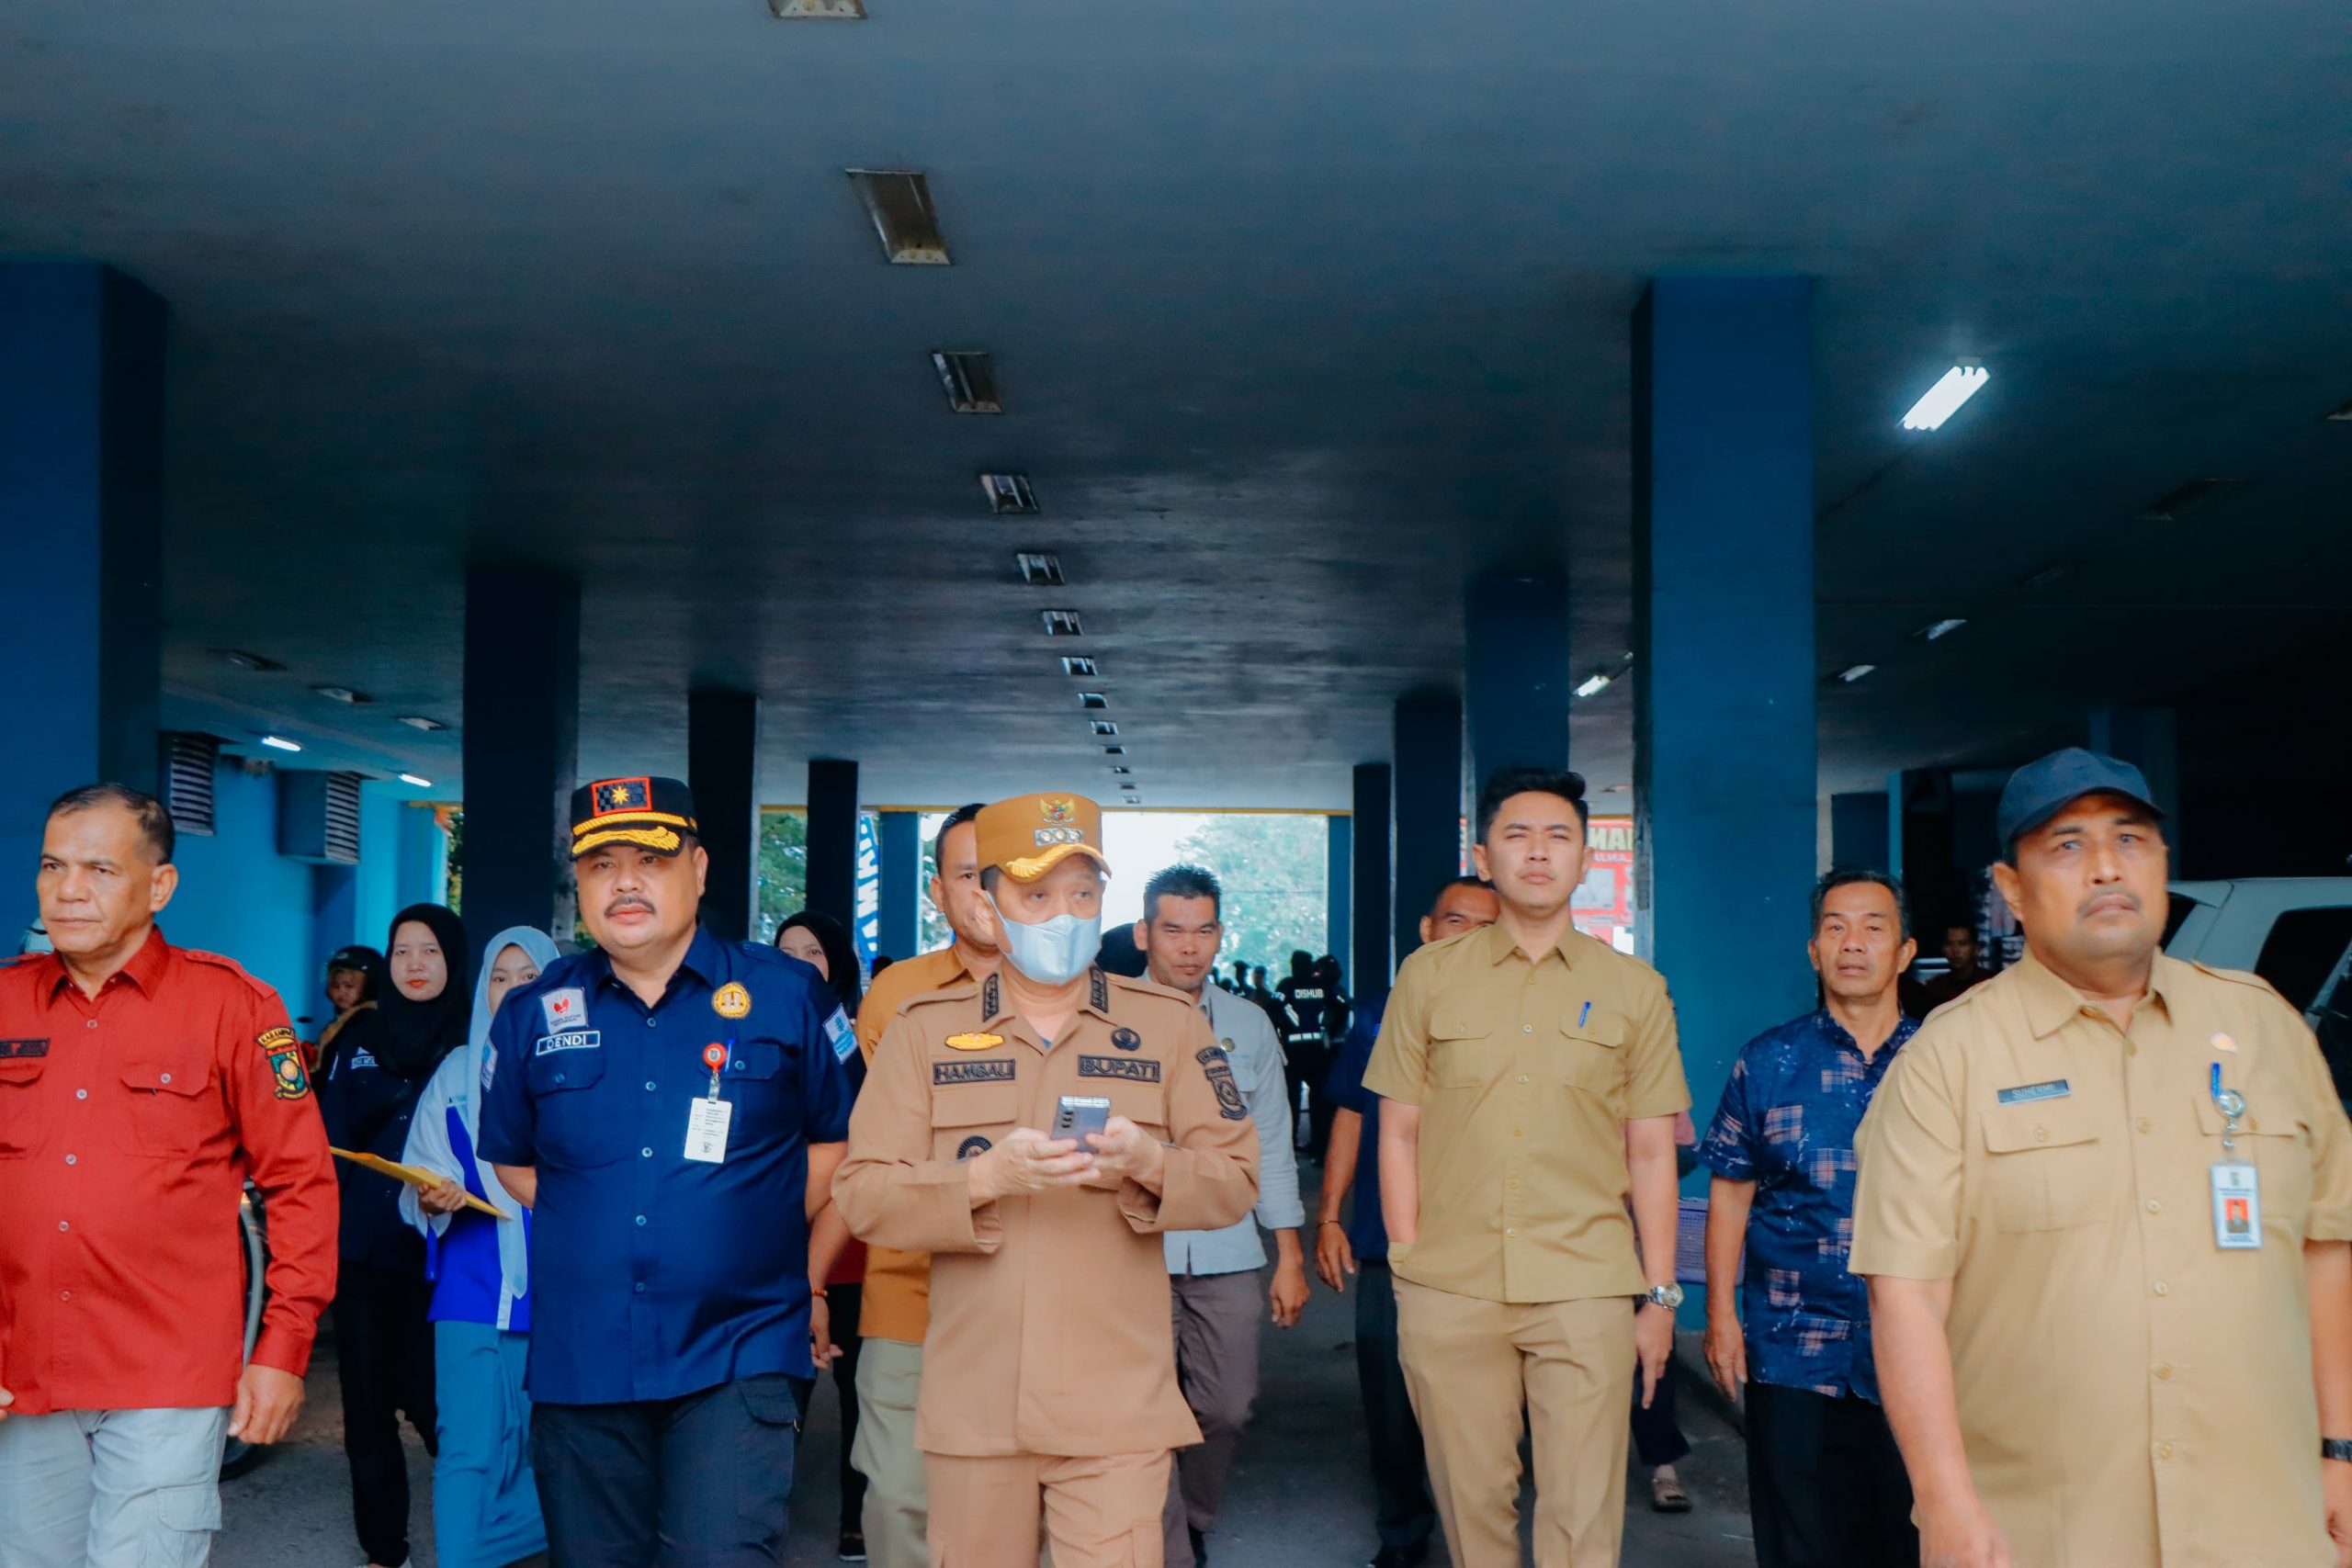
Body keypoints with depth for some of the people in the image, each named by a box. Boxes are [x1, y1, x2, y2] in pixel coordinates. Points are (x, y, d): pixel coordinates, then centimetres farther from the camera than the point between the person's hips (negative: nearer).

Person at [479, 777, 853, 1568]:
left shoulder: (787, 995, 0)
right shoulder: (533, 1014, 7)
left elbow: (838, 1138, 8)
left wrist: (810, 1274, 6)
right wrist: (593, 1241, 11)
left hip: (739, 1360, -3)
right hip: (580, 1363, 3)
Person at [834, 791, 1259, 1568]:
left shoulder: (1170, 1023, 6)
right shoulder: (923, 1029, 5)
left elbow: (1235, 1178, 2)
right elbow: (862, 1193, -2)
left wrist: (1147, 1162, -18)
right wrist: (987, 1176, -19)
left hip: (1118, 1409, -1)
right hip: (973, 1406, 1)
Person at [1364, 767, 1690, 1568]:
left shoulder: (1634, 990, 7)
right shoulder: (1428, 976, 7)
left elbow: (1651, 1154, 8)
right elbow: (1398, 1134, 8)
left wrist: (1660, 1296, 5)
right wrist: (1406, 1262, 1)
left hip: (1585, 1291, 0)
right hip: (1449, 1291, 1)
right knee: (1472, 1503, 7)